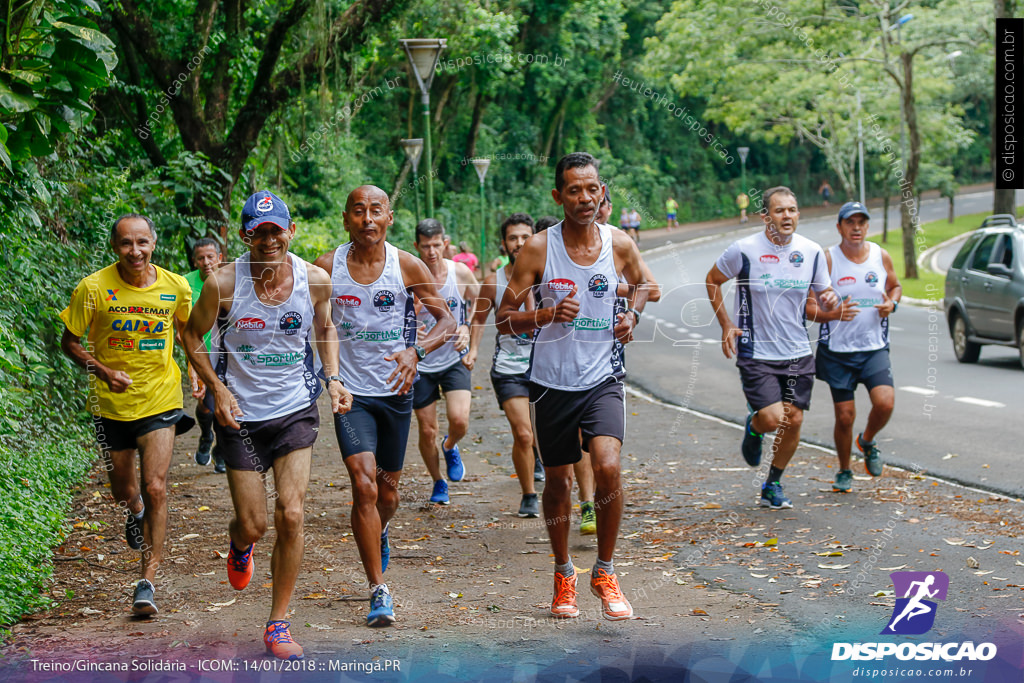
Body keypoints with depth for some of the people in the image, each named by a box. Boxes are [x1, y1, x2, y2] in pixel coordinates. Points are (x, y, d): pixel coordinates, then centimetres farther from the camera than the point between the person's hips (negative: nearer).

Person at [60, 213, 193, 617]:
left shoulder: (175, 287, -7)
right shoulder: (93, 289, -13)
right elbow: (70, 343, -4)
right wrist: (103, 371, -19)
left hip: (159, 400, -1)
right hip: (111, 403, 1)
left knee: (155, 488, -13)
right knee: (122, 491, 15)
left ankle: (147, 583, -8)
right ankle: (135, 512, 54)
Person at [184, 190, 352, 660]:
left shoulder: (315, 281, -6)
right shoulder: (223, 283, -13)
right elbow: (193, 336, 2)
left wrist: (333, 379, -1)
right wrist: (217, 388, -10)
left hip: (295, 410, 1)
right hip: (240, 414, -1)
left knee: (290, 516, -9)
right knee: (253, 524, 1)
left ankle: (278, 623, 7)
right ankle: (239, 545, 43)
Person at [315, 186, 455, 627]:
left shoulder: (407, 266, -6)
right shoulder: (327, 268, -6)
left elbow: (446, 320, -3)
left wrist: (416, 352, -21)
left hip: (395, 391, 1)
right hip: (350, 391, -1)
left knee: (388, 490, 14)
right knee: (364, 483, -16)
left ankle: (379, 533, 51)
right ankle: (378, 591, -10)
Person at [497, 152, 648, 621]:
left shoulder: (620, 245, -1)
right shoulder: (538, 248, -7)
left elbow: (639, 284, 23)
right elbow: (504, 318, -5)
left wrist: (632, 315, 2)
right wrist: (547, 314, -22)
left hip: (603, 379, 0)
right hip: (552, 382, 0)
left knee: (608, 468, -20)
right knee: (558, 481, 10)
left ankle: (605, 573, 0)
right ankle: (563, 574, 32)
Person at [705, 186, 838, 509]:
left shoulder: (812, 252, 0)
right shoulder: (743, 250, -11)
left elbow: (824, 292, 13)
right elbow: (713, 280, 6)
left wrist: (829, 300, -12)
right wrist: (726, 324, -1)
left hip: (798, 353, 4)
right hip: (756, 352, -4)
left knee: (794, 420, 2)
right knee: (773, 418, -15)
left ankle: (773, 485, 23)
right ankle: (753, 427, 24)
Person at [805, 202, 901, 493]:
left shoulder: (881, 256, 1)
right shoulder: (827, 260, -9)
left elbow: (895, 286, 20)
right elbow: (808, 307, -9)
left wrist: (892, 304, -2)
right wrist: (834, 313, -28)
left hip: (874, 349, 2)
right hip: (837, 351, -2)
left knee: (885, 403, -18)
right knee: (845, 416, 0)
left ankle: (868, 441, 15)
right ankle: (844, 471, 25)